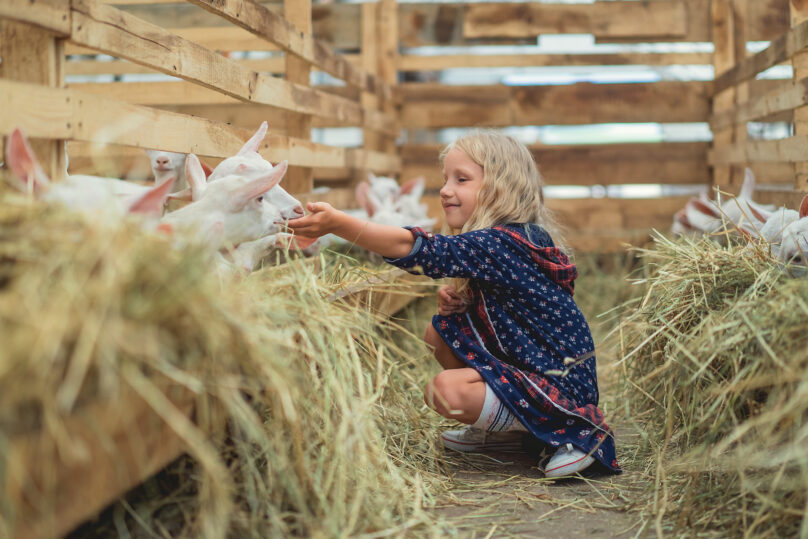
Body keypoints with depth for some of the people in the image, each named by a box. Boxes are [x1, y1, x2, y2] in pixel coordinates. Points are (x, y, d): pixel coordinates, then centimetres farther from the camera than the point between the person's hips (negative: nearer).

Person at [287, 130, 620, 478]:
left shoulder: (500, 244, -23)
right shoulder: (505, 241, 7)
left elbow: (417, 249, -32)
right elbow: (495, 311, 19)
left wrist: (337, 223, -33)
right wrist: (458, 302, -2)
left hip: (559, 386, -10)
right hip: (524, 362, 10)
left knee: (444, 390, -26)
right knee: (439, 331, 8)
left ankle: (570, 431, -8)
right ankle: (506, 431, 14)